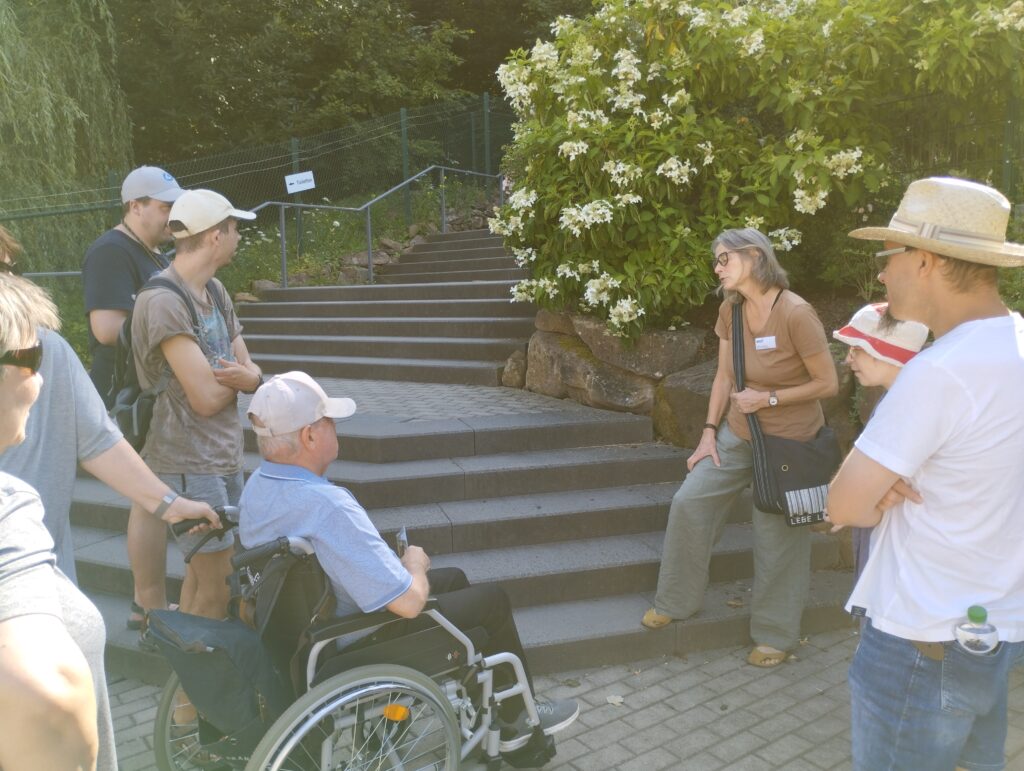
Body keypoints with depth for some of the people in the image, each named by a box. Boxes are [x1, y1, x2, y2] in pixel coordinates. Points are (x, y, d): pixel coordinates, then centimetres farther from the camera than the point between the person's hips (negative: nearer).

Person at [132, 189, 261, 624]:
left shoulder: (215, 291, 9)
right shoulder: (163, 301, -19)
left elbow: (252, 373, 7)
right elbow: (206, 398, -22)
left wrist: (248, 377, -17)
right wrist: (238, 377, -2)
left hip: (225, 456, 8)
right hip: (189, 463, -8)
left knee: (203, 568, 16)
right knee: (217, 582, -3)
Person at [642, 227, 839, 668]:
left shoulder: (796, 313, -22)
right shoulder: (730, 310, -2)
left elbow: (828, 384, -16)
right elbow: (724, 376, 5)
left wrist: (768, 398, -20)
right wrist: (709, 432, 1)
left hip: (789, 442, -6)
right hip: (738, 434, 6)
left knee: (778, 539, 5)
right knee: (688, 502, 0)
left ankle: (775, 635, 26)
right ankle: (675, 601, 19)